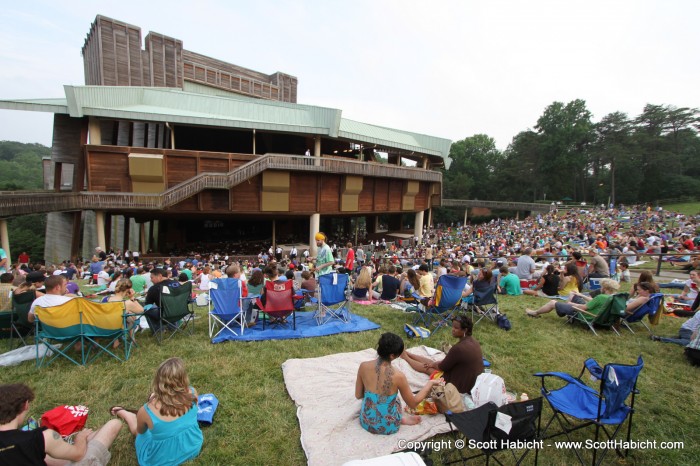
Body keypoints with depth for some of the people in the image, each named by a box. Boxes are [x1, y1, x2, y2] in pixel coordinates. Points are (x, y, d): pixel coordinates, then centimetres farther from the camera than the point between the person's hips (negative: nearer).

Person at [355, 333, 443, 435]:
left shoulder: (363, 366, -15)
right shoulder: (398, 376, -24)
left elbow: (358, 395, -1)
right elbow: (413, 404, -7)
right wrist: (430, 383, 3)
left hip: (366, 422, 1)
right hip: (387, 428, 0)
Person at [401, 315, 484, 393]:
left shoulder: (459, 348, -33)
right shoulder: (473, 340, -4)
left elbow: (442, 367, -16)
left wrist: (433, 365, 6)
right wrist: (434, 363, 12)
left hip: (459, 385, -7)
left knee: (427, 367, 14)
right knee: (431, 362, 21)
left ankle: (405, 357, 41)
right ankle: (406, 354, 43)